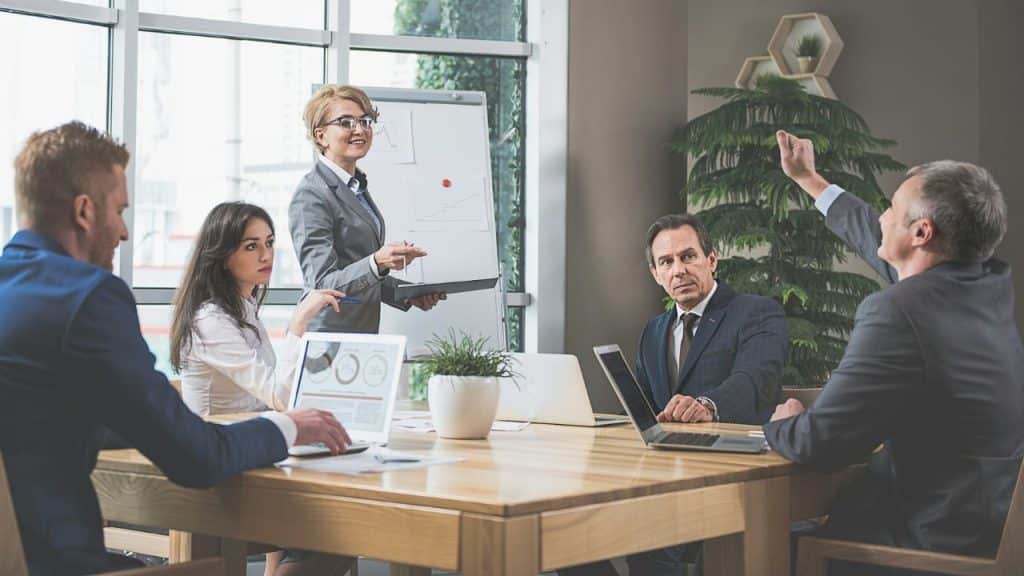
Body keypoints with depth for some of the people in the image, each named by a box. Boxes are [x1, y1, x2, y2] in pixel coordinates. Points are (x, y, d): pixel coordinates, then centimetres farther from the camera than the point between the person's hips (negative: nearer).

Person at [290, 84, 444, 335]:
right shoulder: (311, 196, -12)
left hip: (364, 331, 8)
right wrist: (377, 263, -32)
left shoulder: (356, 187, 14)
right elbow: (322, 284, -19)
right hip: (328, 340, -8)